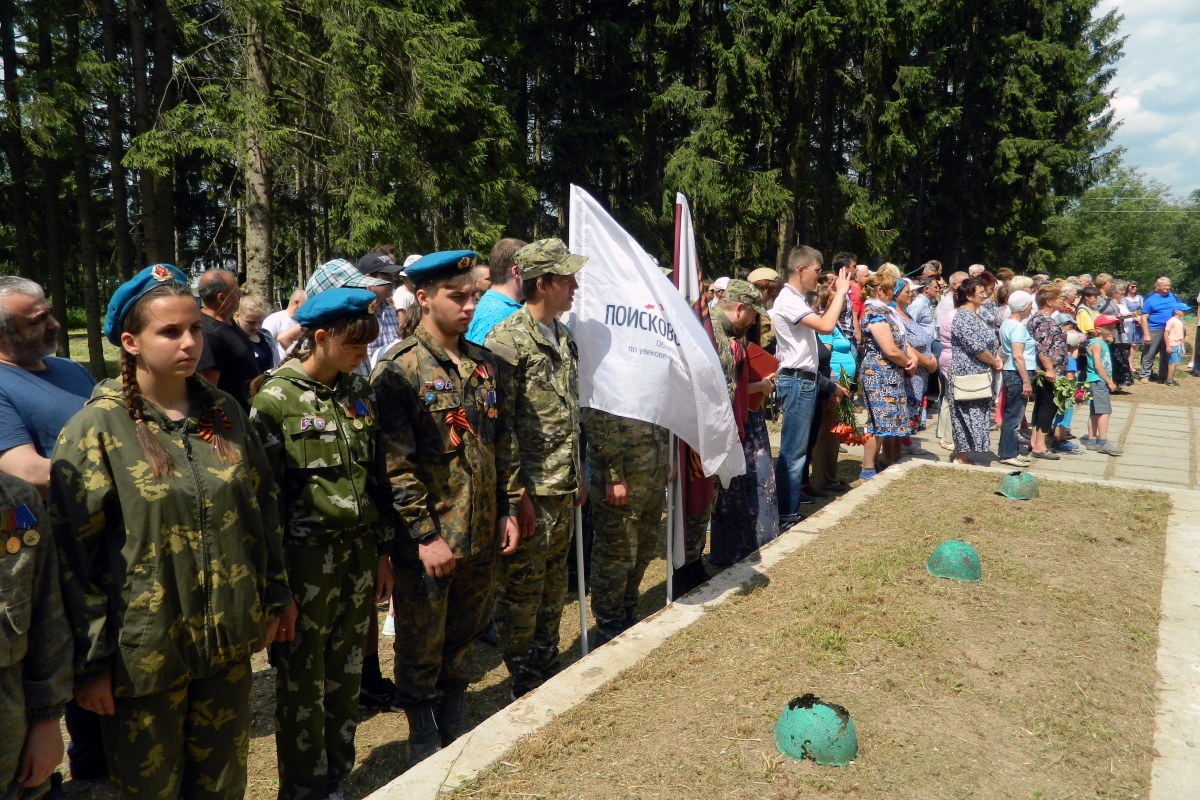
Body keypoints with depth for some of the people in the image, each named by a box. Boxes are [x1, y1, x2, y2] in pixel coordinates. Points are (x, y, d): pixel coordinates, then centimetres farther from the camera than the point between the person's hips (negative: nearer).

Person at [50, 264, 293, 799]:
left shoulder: (224, 413, 3)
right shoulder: (97, 427, -10)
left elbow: (263, 509, 10)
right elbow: (74, 553, -11)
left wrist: (277, 594, 11)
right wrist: (90, 660, -10)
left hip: (230, 641, 4)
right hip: (145, 649, -3)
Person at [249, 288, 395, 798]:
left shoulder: (359, 392, 6)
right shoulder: (275, 399, -12)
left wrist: (382, 550, 11)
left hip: (358, 552, 5)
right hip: (306, 556, -5)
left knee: (346, 674, 16)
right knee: (302, 682, 10)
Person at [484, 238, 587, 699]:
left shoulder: (563, 337, 12)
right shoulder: (508, 340, -15)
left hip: (563, 488, 8)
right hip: (530, 489, -8)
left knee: (553, 585, 19)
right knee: (521, 589, 6)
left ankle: (548, 671, 35)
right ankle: (525, 687, 22)